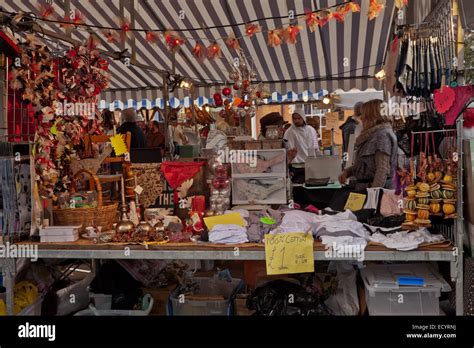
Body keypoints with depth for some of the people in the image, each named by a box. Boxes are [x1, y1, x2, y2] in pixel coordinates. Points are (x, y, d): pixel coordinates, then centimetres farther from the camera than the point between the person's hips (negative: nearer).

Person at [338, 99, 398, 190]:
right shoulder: (370, 135, 12)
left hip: (377, 187, -9)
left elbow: (383, 170, -23)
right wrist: (347, 172, 6)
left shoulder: (382, 135, -17)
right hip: (364, 186, 9)